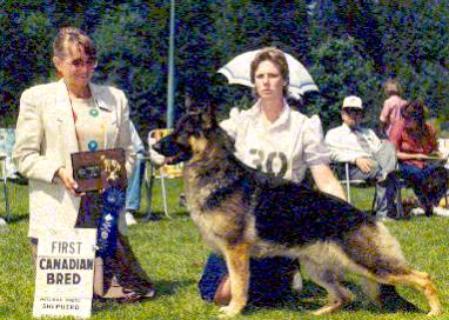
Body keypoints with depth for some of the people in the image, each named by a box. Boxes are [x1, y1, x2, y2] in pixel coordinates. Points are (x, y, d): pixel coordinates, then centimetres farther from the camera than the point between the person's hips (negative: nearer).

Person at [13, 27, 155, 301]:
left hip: (105, 209, 3)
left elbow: (128, 151, 15)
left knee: (127, 292, -1)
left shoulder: (115, 98, 12)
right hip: (58, 214, -3)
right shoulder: (37, 98, 4)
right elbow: (24, 156, 0)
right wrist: (58, 172, -17)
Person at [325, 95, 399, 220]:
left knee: (387, 145, -28)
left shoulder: (369, 133, 36)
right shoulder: (334, 134, 20)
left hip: (374, 164, 5)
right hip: (351, 168, -4)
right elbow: (333, 153, 0)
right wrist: (356, 159, -18)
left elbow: (380, 150, 21)